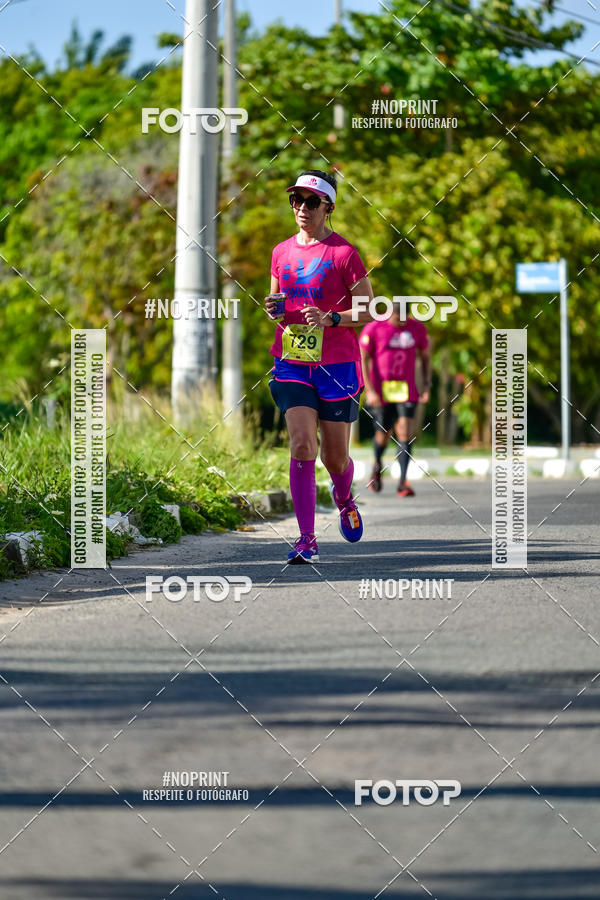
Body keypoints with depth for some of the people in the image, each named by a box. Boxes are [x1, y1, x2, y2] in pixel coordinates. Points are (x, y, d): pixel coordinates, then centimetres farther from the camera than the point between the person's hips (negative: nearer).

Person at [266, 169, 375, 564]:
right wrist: (273, 310, -3)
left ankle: (343, 498, 42)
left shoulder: (344, 253, -7)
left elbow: (369, 311, -6)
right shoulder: (282, 252, 8)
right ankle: (307, 539, -13)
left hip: (337, 365, -3)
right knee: (302, 444, -14)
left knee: (335, 456, 6)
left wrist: (330, 318, -22)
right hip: (292, 364, 3)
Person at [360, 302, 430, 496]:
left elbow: (425, 357, 14)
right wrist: (370, 391, -13)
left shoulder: (417, 329, 2)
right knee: (383, 435, 7)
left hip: (406, 390, 2)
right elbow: (363, 360, -6)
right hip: (381, 391, -2)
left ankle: (403, 482, -11)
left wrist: (427, 387, 5)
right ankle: (377, 466, 40)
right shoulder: (373, 328, -8)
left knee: (405, 433, -12)